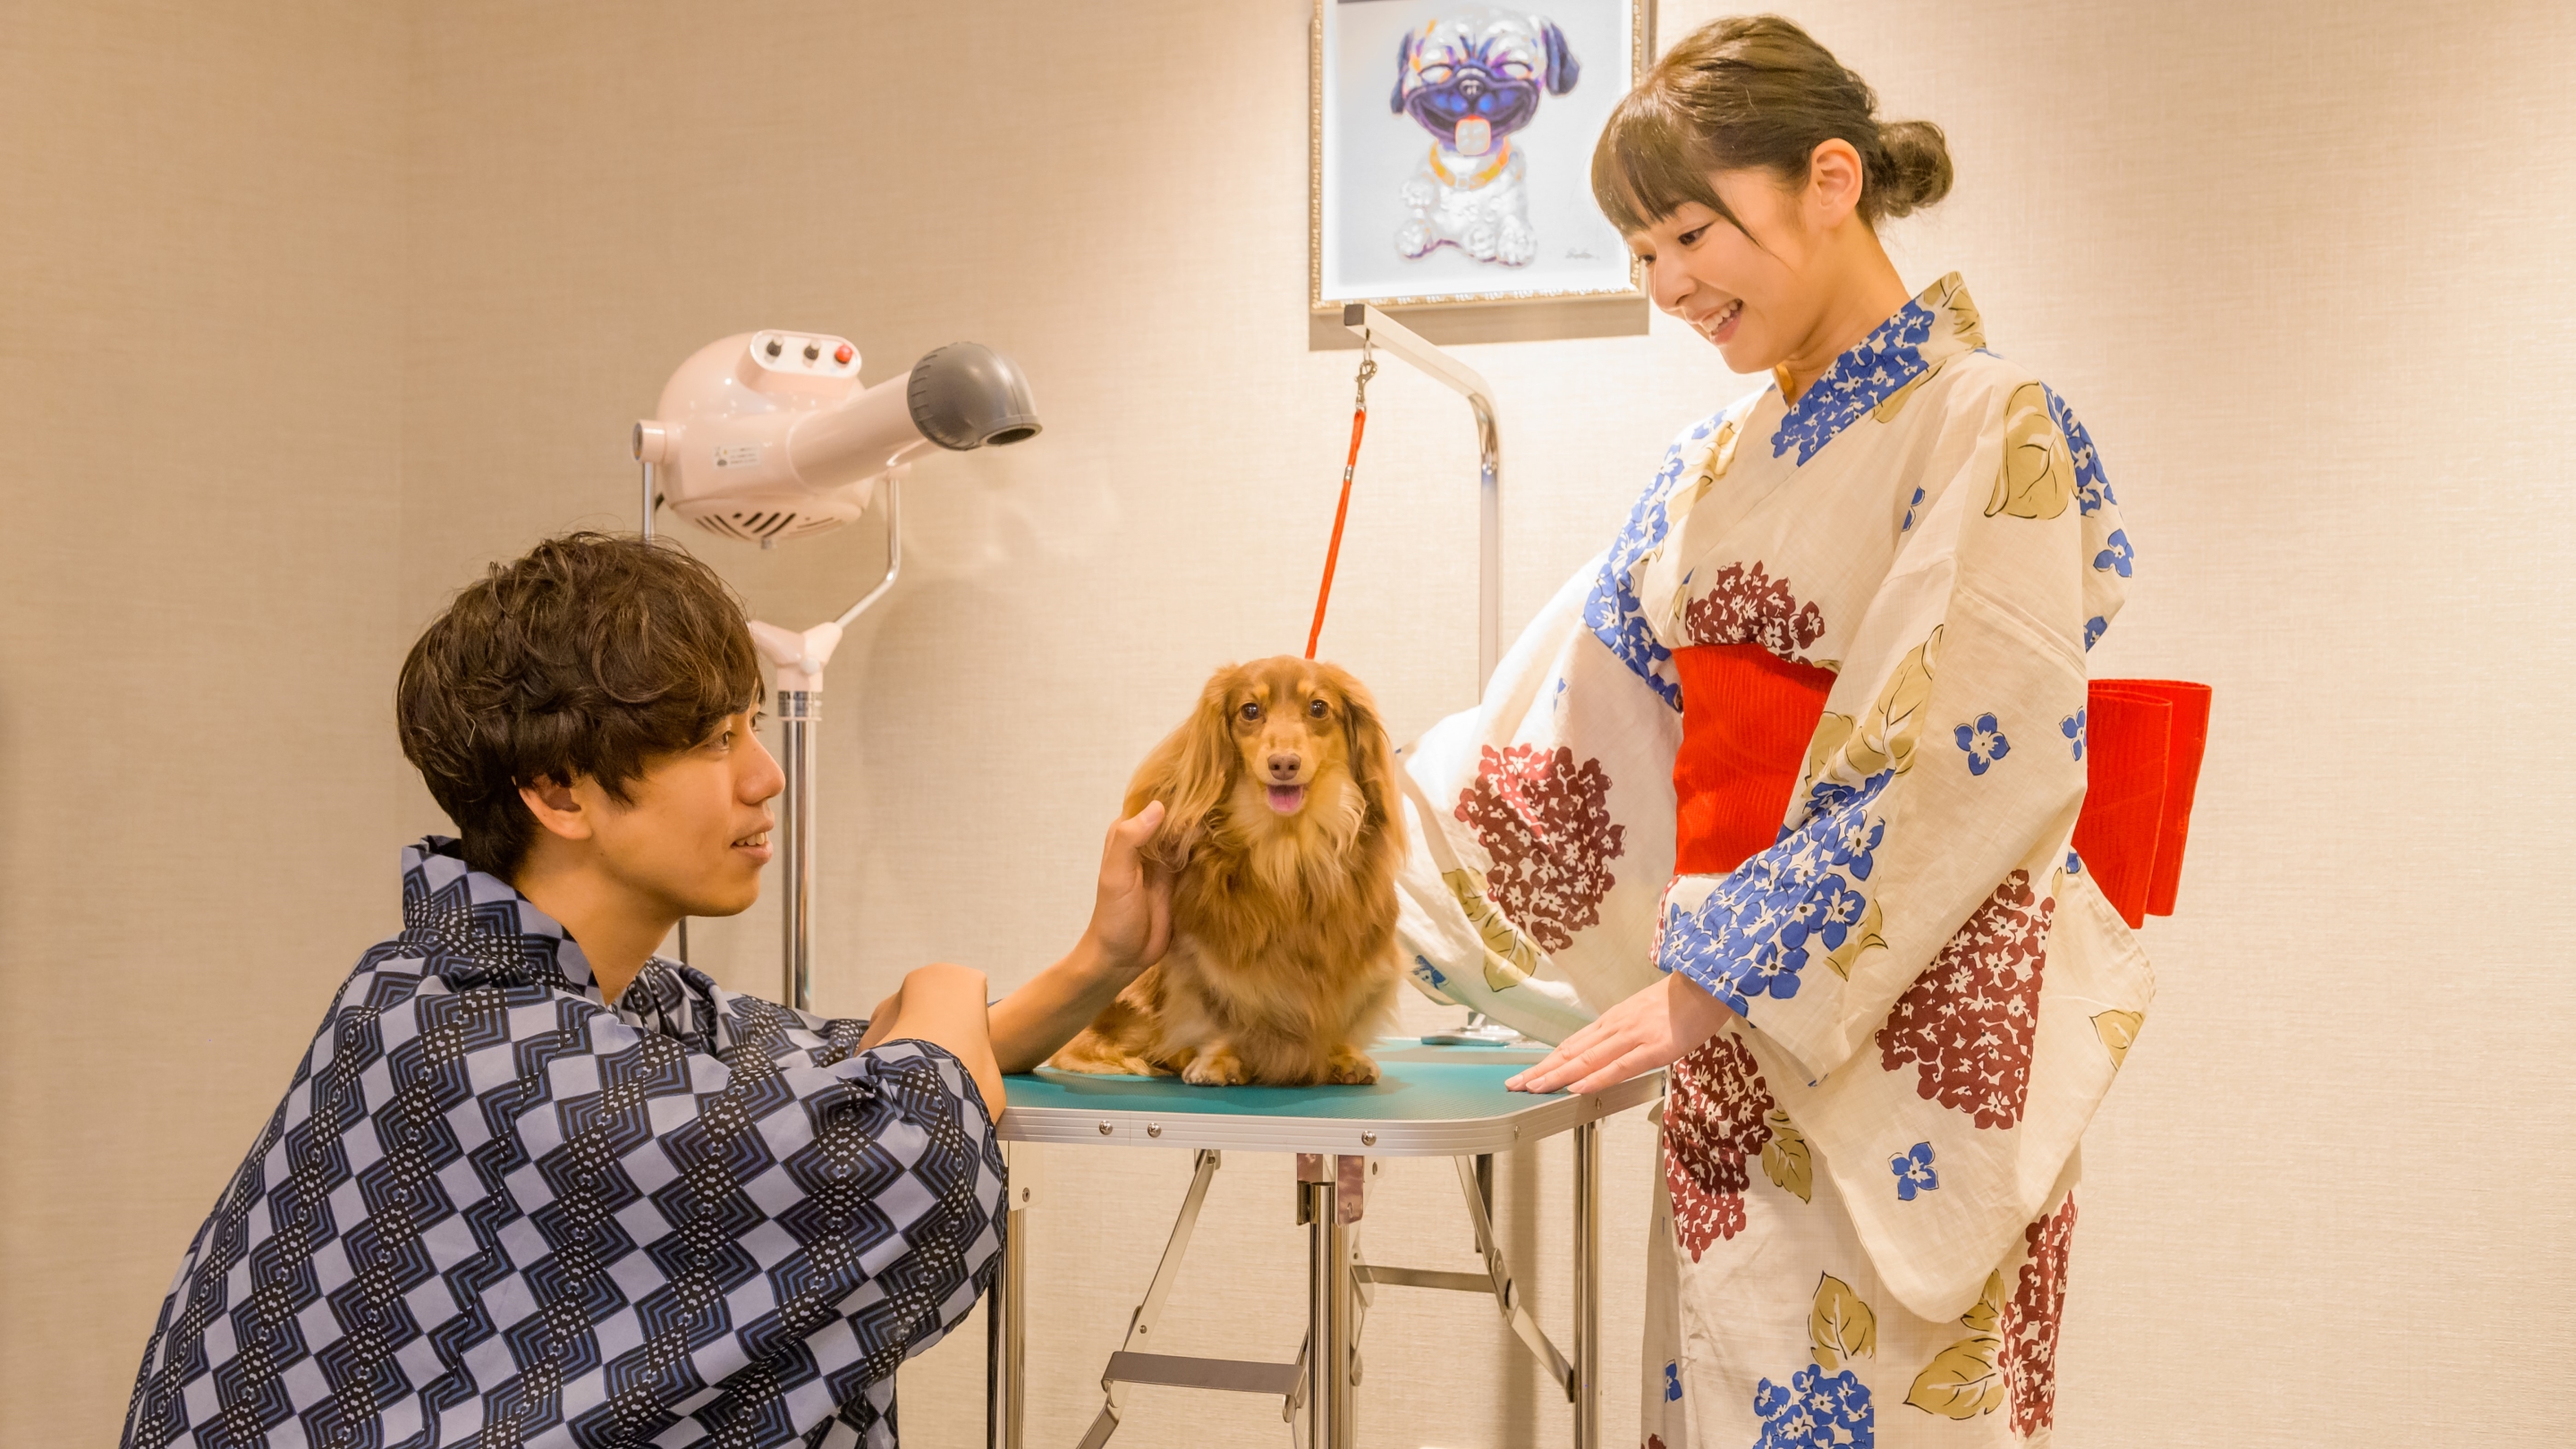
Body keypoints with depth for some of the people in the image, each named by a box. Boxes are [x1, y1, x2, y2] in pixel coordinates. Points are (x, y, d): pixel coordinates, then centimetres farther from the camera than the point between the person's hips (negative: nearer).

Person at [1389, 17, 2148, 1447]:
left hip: (1902, 1051, -6)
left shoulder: (1987, 428, -9)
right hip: (1731, 1040, 7)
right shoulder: (1712, 468, 12)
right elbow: (1567, 726, 12)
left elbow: (1967, 765, -19)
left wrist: (1714, 978, -20)